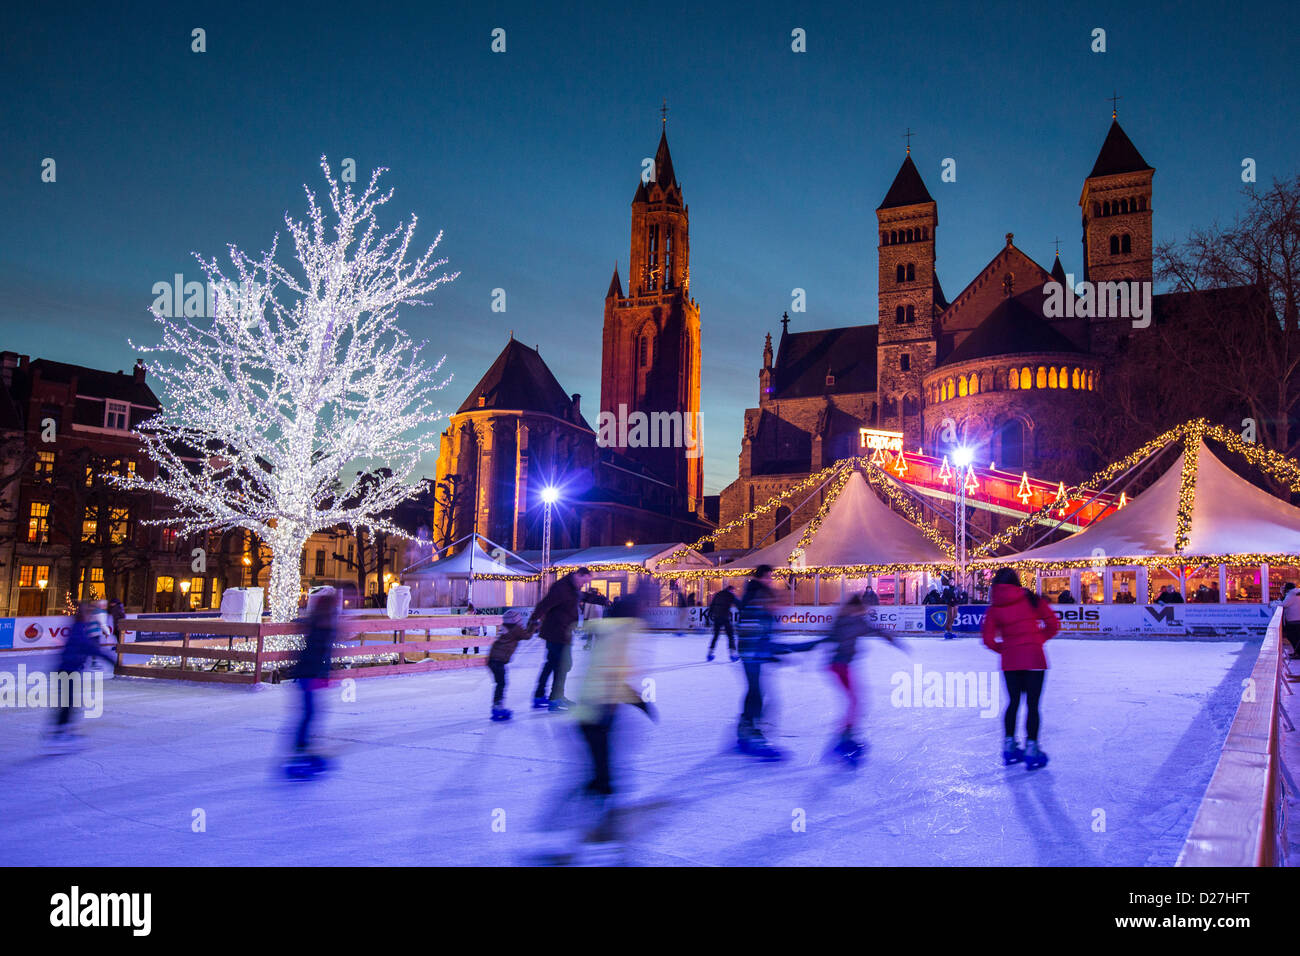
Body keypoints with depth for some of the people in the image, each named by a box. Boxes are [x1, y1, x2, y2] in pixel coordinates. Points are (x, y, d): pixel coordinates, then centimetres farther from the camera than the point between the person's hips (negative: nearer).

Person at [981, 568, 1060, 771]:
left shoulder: (994, 608, 2)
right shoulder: (1031, 599, -1)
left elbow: (988, 638, -2)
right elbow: (1053, 624, 1)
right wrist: (1039, 639, 13)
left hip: (1010, 661, 2)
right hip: (1034, 658, -2)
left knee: (1013, 703, 16)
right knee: (1032, 705, 3)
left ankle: (1010, 746, 21)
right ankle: (1031, 748, 4)